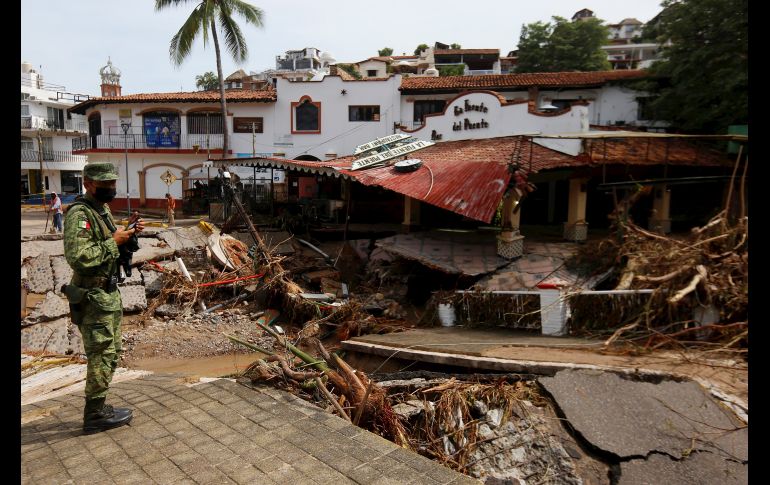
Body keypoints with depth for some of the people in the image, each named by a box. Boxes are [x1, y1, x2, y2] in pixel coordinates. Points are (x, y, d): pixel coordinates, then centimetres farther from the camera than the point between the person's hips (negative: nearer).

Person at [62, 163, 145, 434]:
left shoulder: (103, 211, 12)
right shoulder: (79, 214, -18)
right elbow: (78, 257, -29)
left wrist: (130, 235, 3)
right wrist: (113, 242, -21)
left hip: (109, 294, 10)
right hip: (93, 298, -10)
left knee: (112, 352, 17)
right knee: (102, 356, -2)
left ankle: (97, 408, 29)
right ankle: (95, 416, 11)